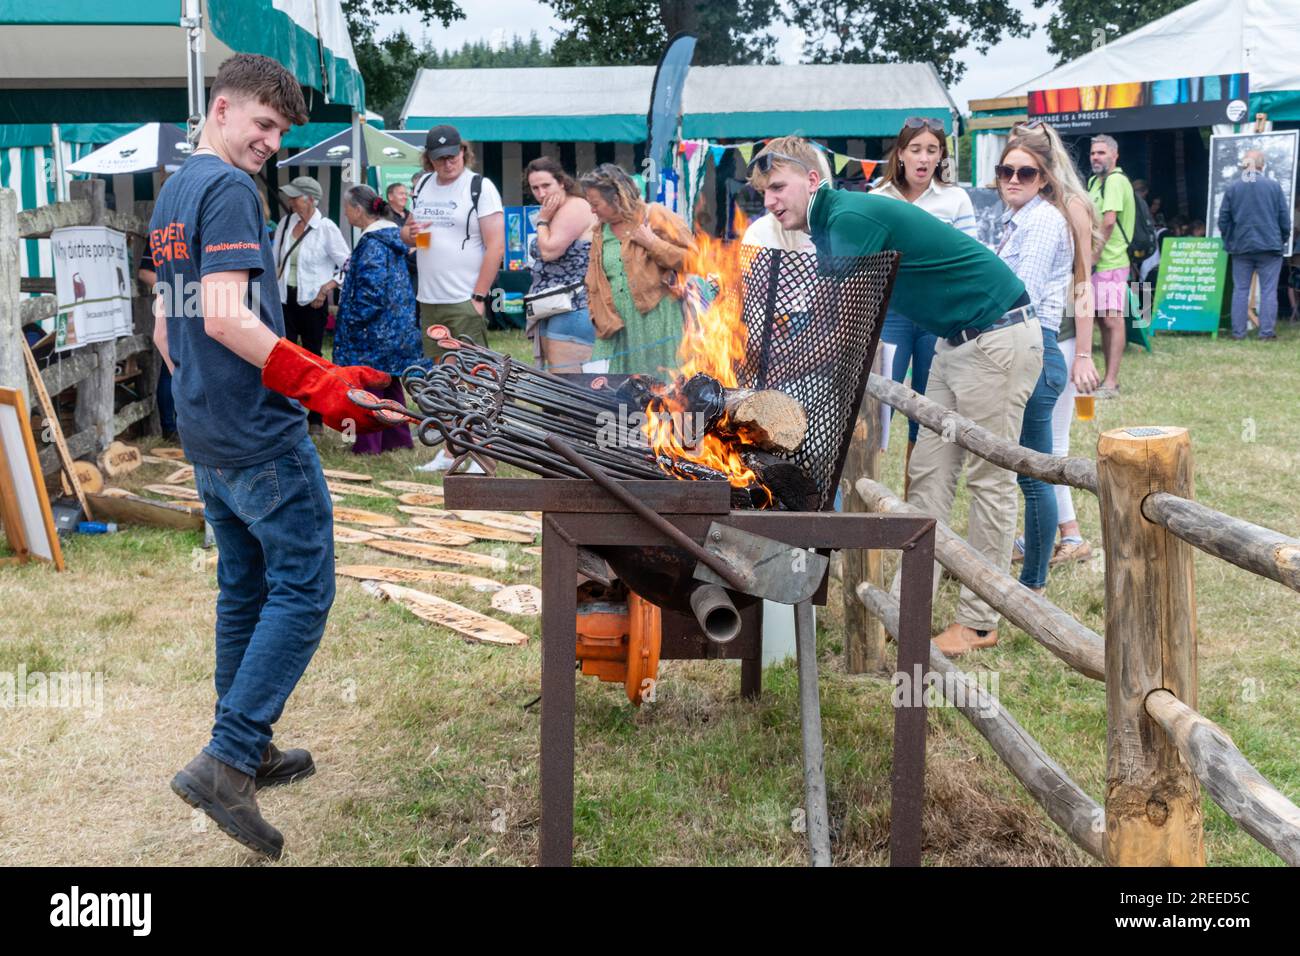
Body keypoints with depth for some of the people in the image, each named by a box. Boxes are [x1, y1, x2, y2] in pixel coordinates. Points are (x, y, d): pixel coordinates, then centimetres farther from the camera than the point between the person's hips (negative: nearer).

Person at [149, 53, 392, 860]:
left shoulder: (171, 195, 17)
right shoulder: (230, 190, -13)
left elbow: (165, 327, 22)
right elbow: (226, 316, -24)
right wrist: (324, 383, -26)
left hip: (204, 435, 10)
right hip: (261, 433, -10)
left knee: (245, 588, 16)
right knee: (303, 590, -4)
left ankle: (247, 755, 25)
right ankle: (225, 763, -8)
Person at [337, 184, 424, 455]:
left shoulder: (372, 243, -18)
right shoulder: (392, 235, 11)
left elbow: (371, 290, -23)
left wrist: (354, 320, -14)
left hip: (373, 331, -9)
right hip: (395, 328, 10)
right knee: (389, 385, 17)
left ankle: (368, 445, 4)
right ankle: (397, 438, 23)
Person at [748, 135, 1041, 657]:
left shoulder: (851, 217, -20)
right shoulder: (831, 223, 10)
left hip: (997, 336, -10)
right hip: (956, 341, 10)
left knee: (990, 479, -3)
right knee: (928, 475, 7)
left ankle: (979, 621, 3)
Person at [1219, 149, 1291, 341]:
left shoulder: (1232, 188, 1)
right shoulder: (1273, 186, -3)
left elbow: (1223, 220, 4)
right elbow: (1285, 218, 1)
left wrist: (1229, 242, 16)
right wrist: (1283, 239, 15)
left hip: (1241, 247, 2)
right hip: (1270, 246, -2)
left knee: (1240, 290, 7)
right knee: (1268, 290, 2)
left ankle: (1238, 332, 6)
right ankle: (1266, 332, 0)